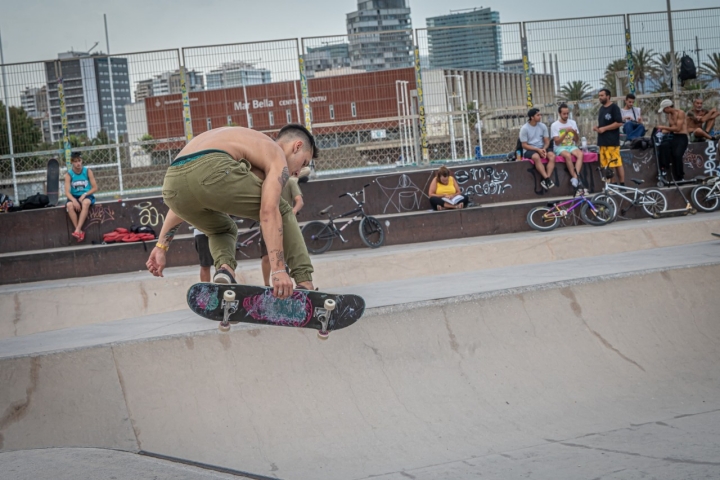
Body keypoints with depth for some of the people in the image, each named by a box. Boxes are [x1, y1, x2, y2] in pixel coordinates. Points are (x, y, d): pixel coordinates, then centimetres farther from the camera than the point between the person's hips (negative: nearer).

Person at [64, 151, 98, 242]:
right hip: (74, 197, 1)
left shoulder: (87, 171, -1)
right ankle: (80, 231, -32)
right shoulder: (69, 174, -2)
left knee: (85, 203, -37)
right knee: (69, 205, -34)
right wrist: (74, 200, -28)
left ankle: (77, 230, -41)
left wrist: (84, 195, -16)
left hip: (87, 196, -1)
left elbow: (95, 188, -1)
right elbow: (67, 192, -9)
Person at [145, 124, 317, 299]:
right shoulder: (277, 155, 18)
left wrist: (162, 245, 36)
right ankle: (305, 283, 8)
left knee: (222, 231, 34)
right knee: (282, 212, 18)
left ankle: (224, 268, 5)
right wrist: (278, 269, -6)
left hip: (172, 186, 7)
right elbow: (268, 211, -1)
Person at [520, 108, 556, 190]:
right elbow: (524, 145, -8)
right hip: (529, 150, -4)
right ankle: (547, 179, -39)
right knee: (536, 157, -38)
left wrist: (544, 149, -14)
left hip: (541, 149, 4)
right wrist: (538, 150, -19)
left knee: (552, 155, -26)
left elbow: (547, 141, 9)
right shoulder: (524, 128, -7)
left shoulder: (543, 126, 5)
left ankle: (546, 179, -33)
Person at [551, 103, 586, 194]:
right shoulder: (554, 125, -2)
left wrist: (575, 133, -12)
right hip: (560, 148, -3)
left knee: (580, 154, -31)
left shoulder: (572, 123, 9)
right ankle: (576, 178, -32)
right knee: (568, 155, -37)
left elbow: (576, 140, 10)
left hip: (571, 146, 3)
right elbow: (557, 142, -8)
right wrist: (566, 132, -19)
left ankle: (575, 178, -39)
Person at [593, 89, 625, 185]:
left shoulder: (614, 107, -7)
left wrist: (604, 128, -16)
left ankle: (622, 185, -5)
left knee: (617, 164, -9)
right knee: (606, 165, 7)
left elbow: (619, 123, -14)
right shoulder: (601, 108, 18)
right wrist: (597, 127, 7)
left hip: (612, 141, -8)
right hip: (602, 141, 8)